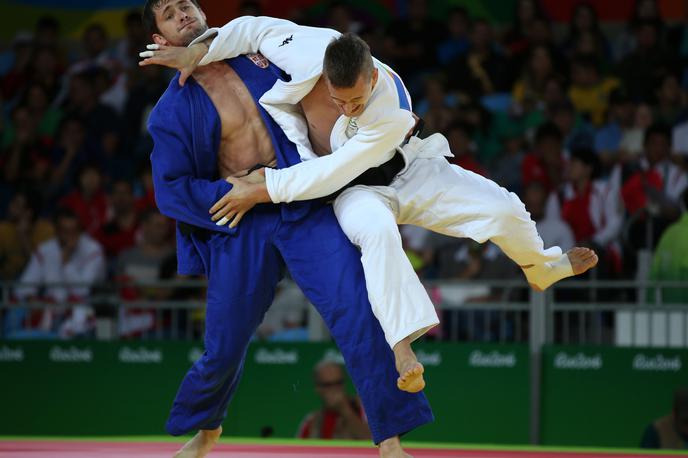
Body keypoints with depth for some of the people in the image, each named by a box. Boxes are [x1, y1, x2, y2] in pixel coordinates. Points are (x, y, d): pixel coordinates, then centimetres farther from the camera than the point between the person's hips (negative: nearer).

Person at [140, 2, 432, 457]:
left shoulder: (258, 50, 7)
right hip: (240, 227, -1)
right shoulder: (172, 111, 0)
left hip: (305, 208, 1)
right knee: (224, 346, 7)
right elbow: (171, 190, -3)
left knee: (357, 309, -18)